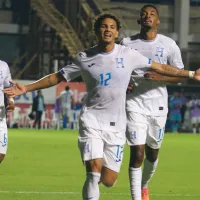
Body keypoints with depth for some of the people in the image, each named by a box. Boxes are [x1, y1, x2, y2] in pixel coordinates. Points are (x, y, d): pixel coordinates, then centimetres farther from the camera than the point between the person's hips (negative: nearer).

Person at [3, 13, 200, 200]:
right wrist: (26, 88, 3)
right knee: (94, 170, -18)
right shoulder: (84, 58, 2)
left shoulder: (128, 55, 2)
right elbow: (57, 77, 9)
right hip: (91, 120, -1)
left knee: (108, 180, 1)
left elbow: (161, 68, 9)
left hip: (116, 125, 1)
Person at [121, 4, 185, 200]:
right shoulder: (127, 43, 0)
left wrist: (160, 77, -17)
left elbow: (180, 75, 2)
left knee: (152, 153, 13)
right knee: (137, 153, -11)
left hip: (158, 106, 2)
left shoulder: (168, 44, 0)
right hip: (135, 105, -2)